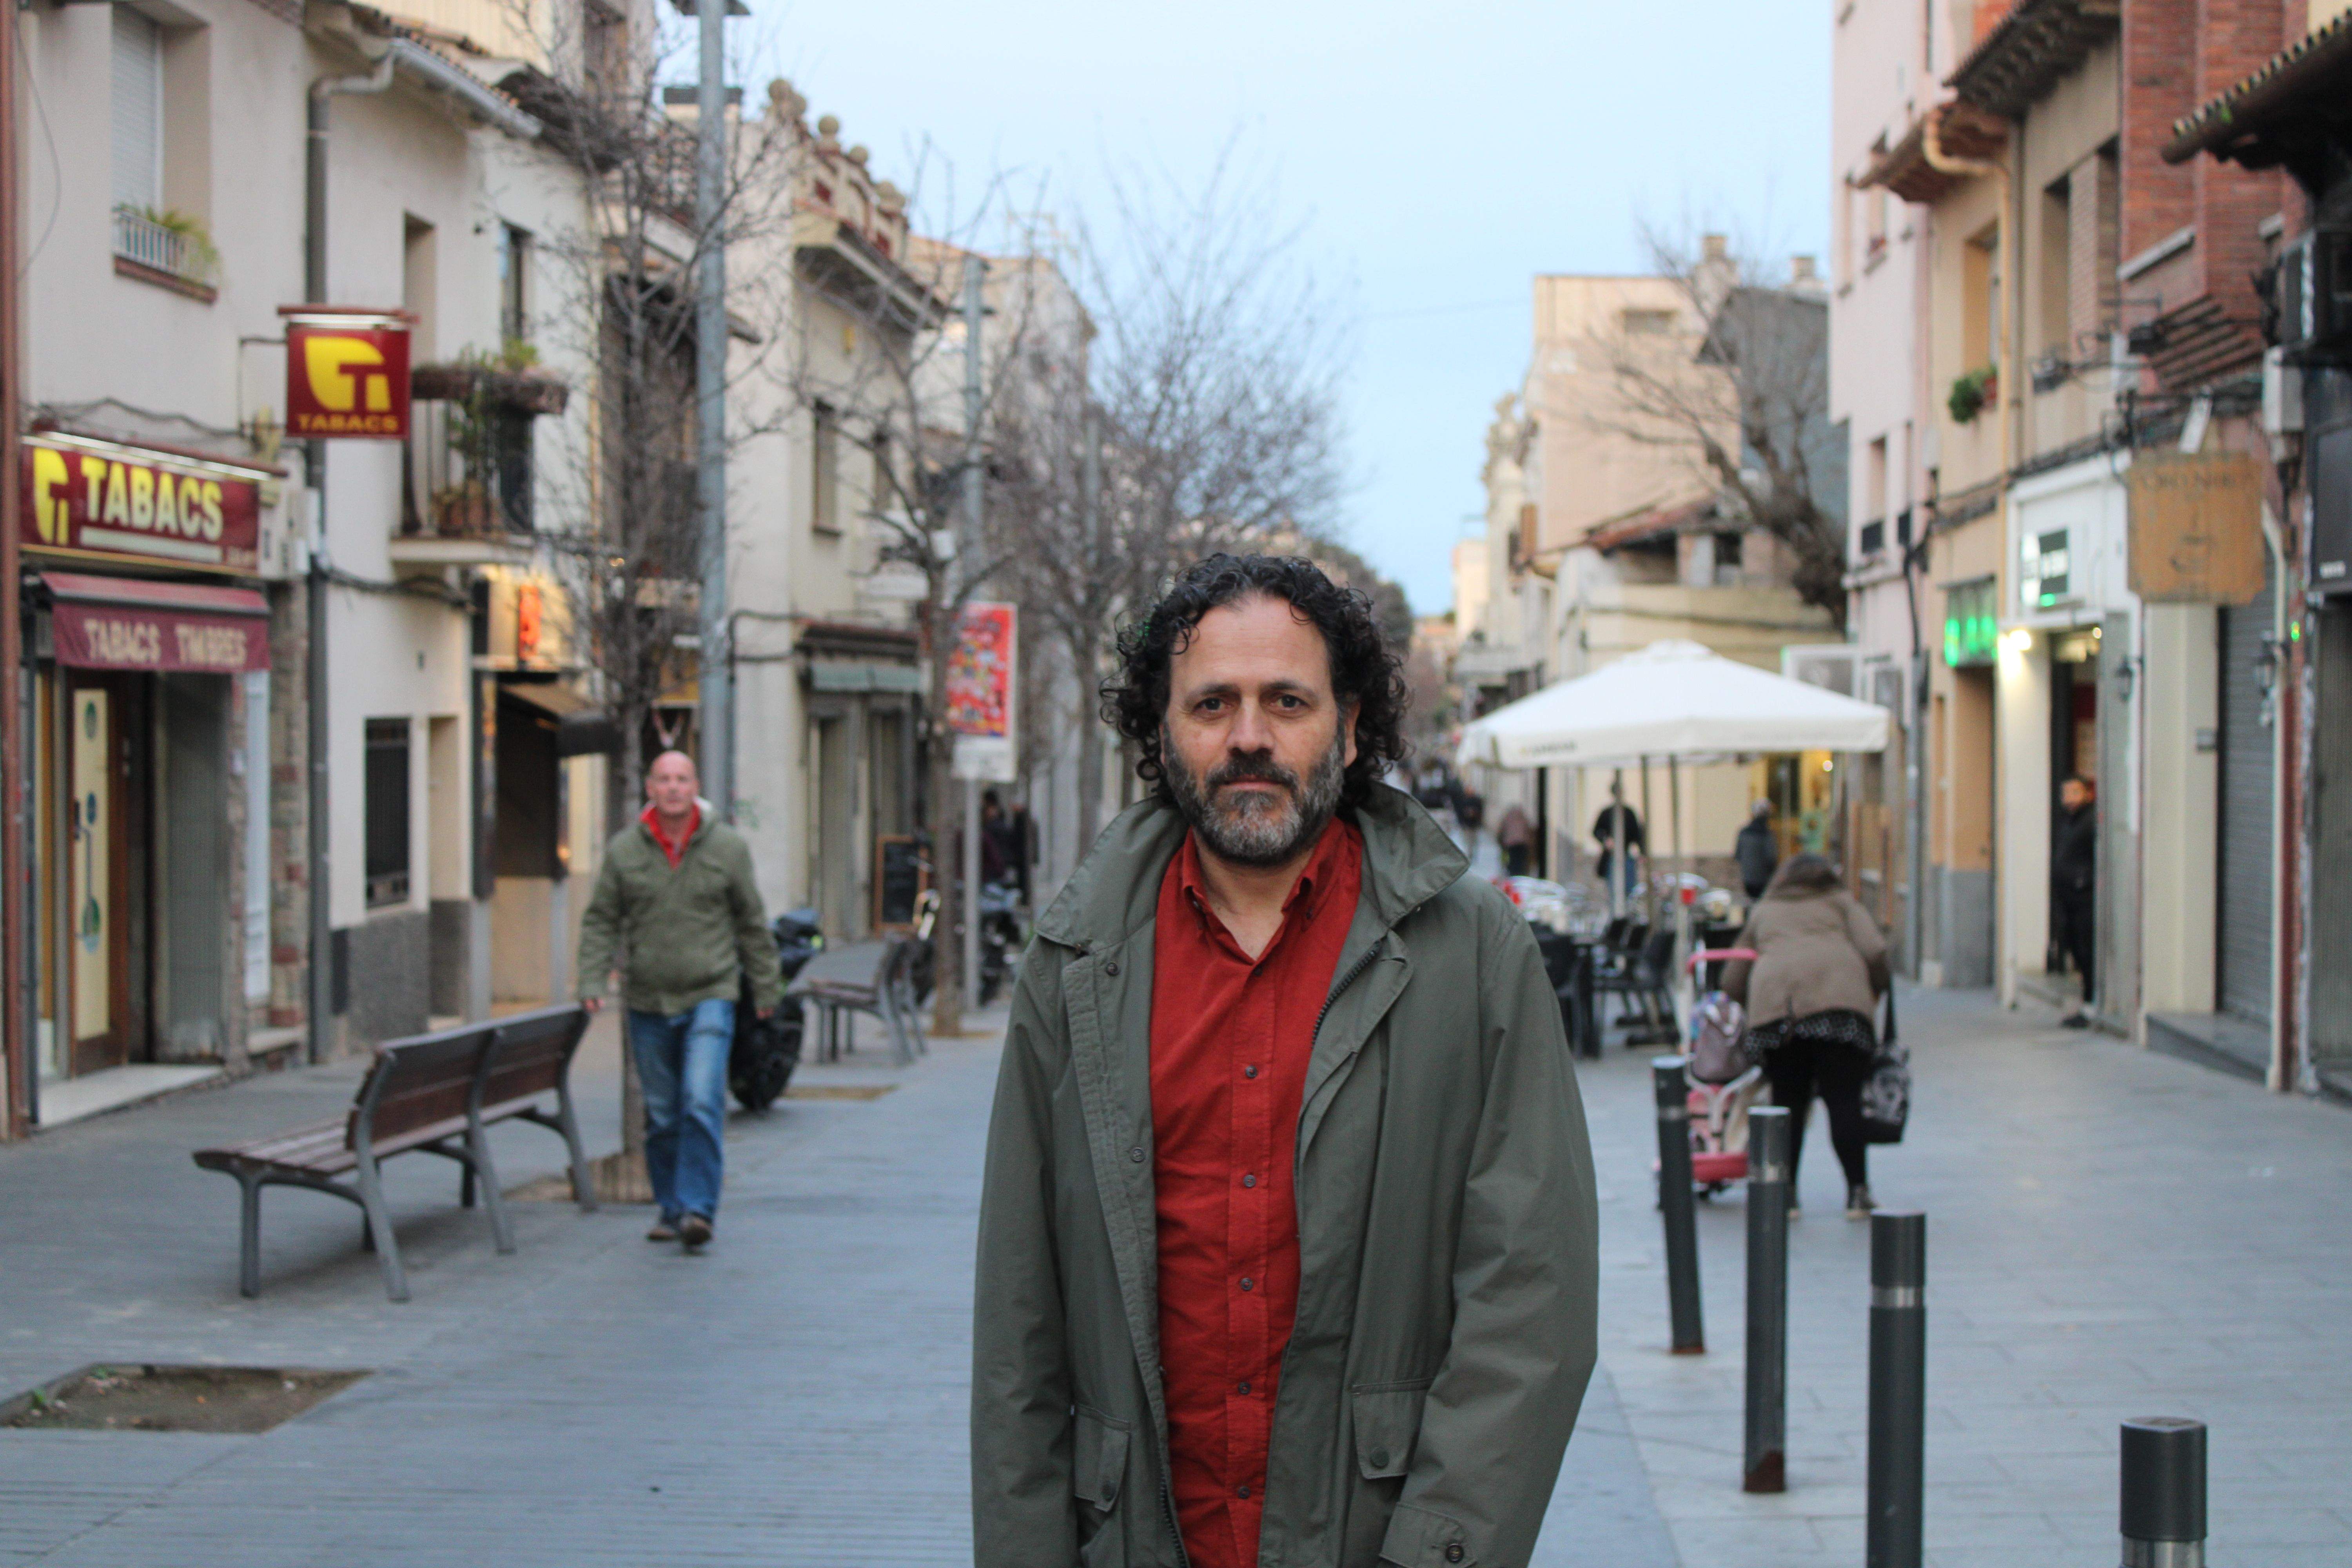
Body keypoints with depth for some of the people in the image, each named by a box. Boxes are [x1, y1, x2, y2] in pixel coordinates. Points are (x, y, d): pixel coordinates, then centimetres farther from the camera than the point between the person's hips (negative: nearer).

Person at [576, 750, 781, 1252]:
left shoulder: (728, 847, 0)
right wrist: (593, 980, -5)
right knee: (661, 1115, 8)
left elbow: (752, 923, 8)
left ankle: (697, 1208, -13)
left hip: (710, 995, -2)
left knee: (703, 1103, -15)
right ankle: (668, 1207, 21)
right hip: (648, 1002, 2)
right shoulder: (624, 850, 2)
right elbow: (600, 922, 7)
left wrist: (766, 986, 11)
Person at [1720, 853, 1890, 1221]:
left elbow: (1732, 981, 30)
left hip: (1773, 1000, 2)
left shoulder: (1763, 911, 32)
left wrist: (1754, 1007, 45)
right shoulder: (1842, 902, 26)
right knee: (1843, 1100, -1)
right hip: (1839, 997, -2)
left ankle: (1785, 1192, 6)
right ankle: (1858, 1193, -3)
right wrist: (1877, 993, 24)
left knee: (1787, 1101, 9)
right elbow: (1875, 951, 9)